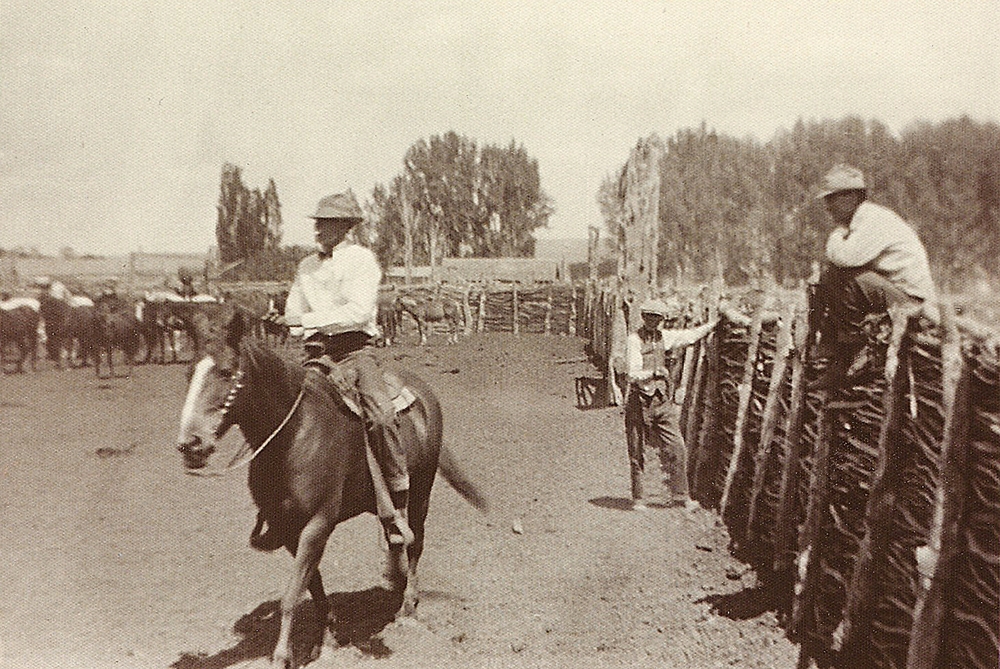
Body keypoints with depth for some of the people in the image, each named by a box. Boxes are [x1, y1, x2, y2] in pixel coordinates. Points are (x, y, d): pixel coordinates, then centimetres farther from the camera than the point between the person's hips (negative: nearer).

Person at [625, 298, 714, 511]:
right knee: (637, 454, 3)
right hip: (640, 402, -5)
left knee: (677, 449, 0)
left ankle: (680, 495, 11)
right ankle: (637, 499, 16)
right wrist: (654, 373, -34)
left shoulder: (666, 337, 8)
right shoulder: (634, 340, -9)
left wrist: (716, 323, 22)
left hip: (663, 401, 5)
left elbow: (691, 335, 21)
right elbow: (634, 374, -17)